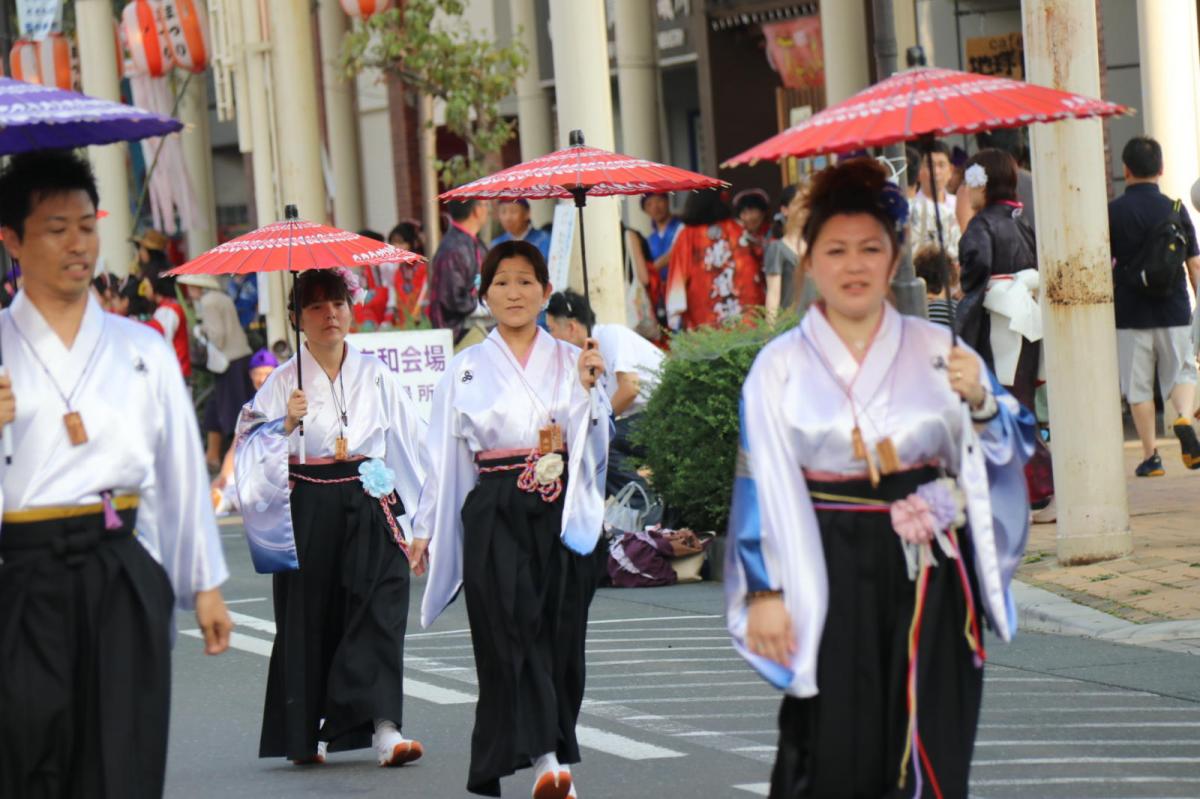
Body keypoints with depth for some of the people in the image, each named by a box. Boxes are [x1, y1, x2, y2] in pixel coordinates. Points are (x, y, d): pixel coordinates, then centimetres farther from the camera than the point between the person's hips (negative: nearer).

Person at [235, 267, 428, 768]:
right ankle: (304, 735, 16)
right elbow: (254, 453, -2)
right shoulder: (283, 383, 2)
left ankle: (383, 729, -19)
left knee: (379, 613, -12)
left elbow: (412, 441, 11)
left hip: (370, 509, 1)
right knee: (308, 621, 4)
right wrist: (287, 424, -19)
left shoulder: (375, 376, 8)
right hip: (308, 514, -1)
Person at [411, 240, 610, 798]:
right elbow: (444, 453, 11)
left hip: (563, 514, 1)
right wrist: (426, 529, 9)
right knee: (513, 629, -15)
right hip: (495, 515, -1)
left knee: (560, 635, 0)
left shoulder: (571, 360, 11)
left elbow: (595, 443, 6)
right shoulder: (466, 369, 11)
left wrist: (588, 389, -10)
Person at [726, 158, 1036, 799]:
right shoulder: (780, 366, 0)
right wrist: (764, 592, -6)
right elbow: (759, 487, -1)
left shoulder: (936, 349, 4)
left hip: (928, 572, 2)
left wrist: (979, 400, -14)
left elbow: (1009, 448, 5)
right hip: (829, 575, -1)